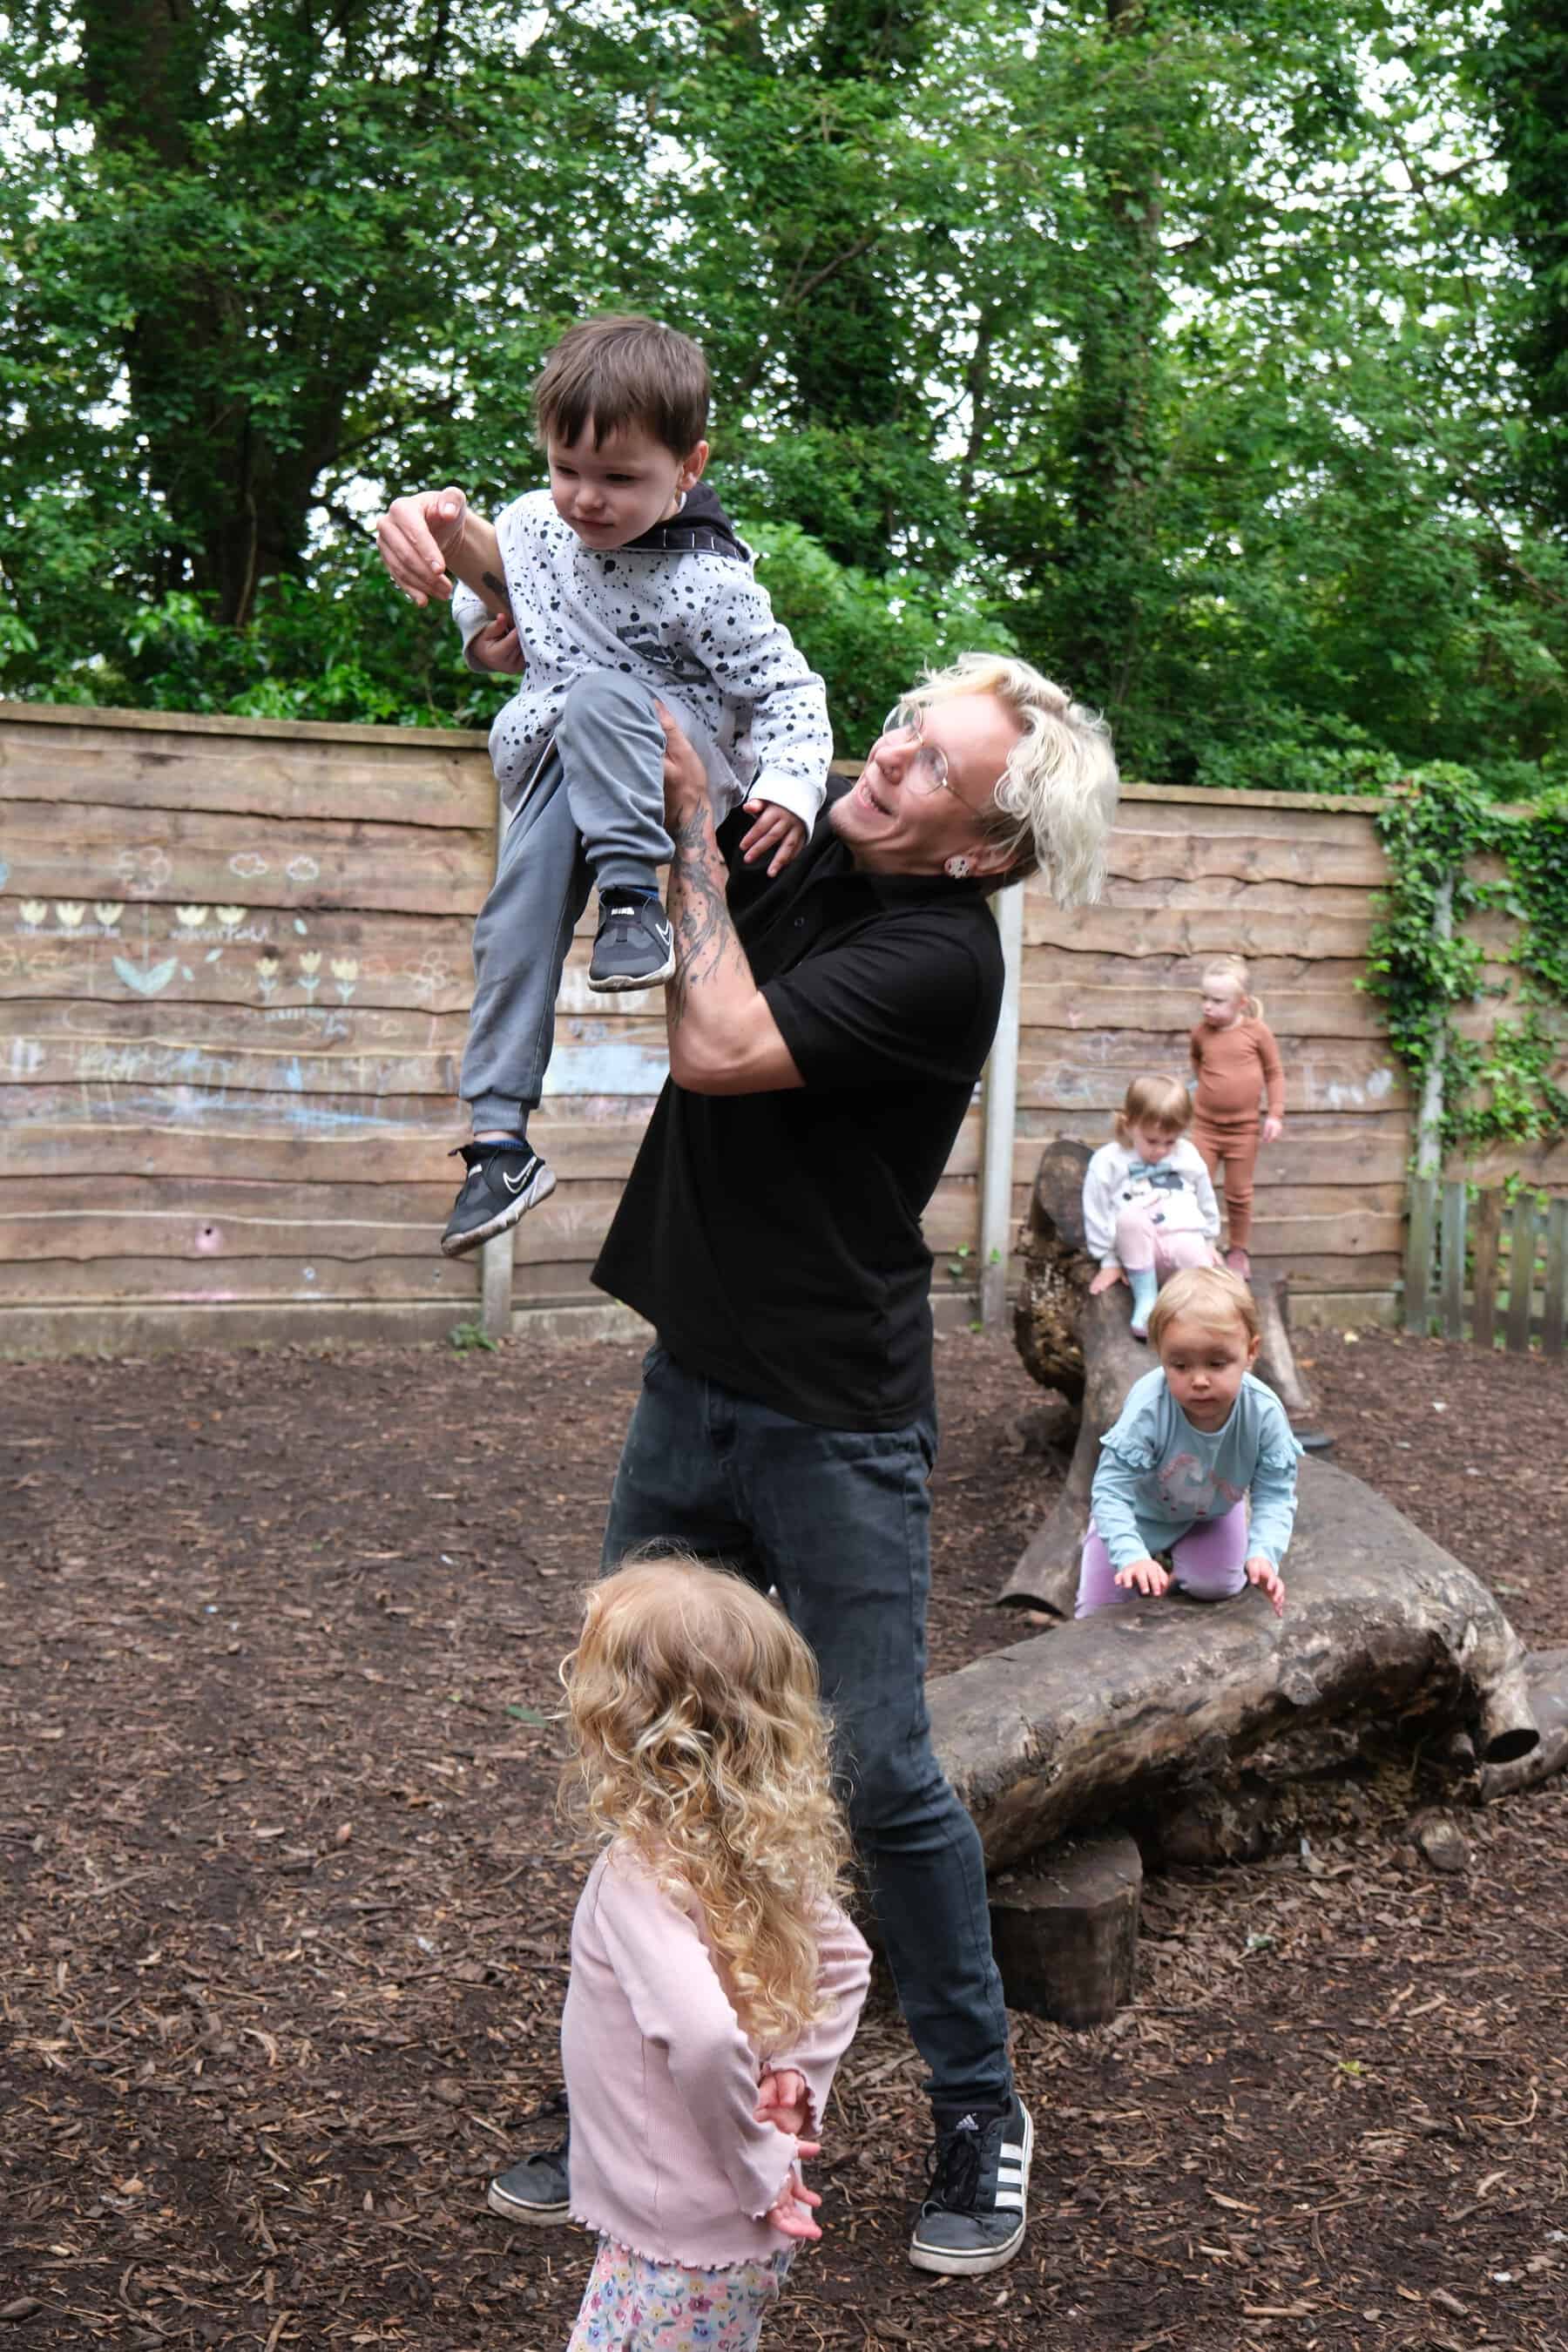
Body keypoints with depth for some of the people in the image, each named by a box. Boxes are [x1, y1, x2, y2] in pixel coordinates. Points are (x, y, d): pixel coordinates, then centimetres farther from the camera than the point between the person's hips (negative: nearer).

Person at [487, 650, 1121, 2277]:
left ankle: (980, 2109, 21)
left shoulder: (943, 955, -18)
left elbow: (717, 1046, -27)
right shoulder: (791, 832, 2)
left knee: (877, 1776, 0)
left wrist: (692, 823, -16)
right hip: (691, 1383, 7)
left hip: (837, 1423, -7)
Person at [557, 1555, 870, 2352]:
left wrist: (758, 2169, -25)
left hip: (682, 2248, -8)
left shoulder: (641, 1874, -26)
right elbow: (845, 1963, 11)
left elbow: (703, 2035, -39)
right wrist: (798, 2076, 2)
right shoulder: (758, 1846, -3)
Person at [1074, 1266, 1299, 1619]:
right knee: (1097, 1614, -2)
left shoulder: (1264, 1413, -34)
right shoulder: (1147, 1408, -42)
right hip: (1141, 1512, -2)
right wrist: (1132, 1556, -54)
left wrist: (1263, 1554, -45)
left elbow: (1275, 1496, -26)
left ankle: (1176, 1565, 21)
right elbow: (1112, 1488, -38)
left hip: (1212, 1512, 2)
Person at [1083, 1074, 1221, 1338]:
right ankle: (1145, 1298, -22)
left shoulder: (1188, 1156, 10)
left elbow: (1207, 1203, 23)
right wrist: (1109, 1261, 1)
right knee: (1131, 1216, -34)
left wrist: (1208, 1242, 24)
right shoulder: (1108, 1162, -1)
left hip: (1186, 1238, 2)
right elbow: (1097, 1215, 1)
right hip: (1140, 1249, -1)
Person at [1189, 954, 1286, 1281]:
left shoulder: (1257, 1031, -12)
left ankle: (1238, 1250, 28)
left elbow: (1274, 1073, -3)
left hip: (1243, 1128, -1)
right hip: (1205, 1124, 1)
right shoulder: (1201, 1032, -6)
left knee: (1239, 1193, 12)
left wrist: (1276, 1114, -7)